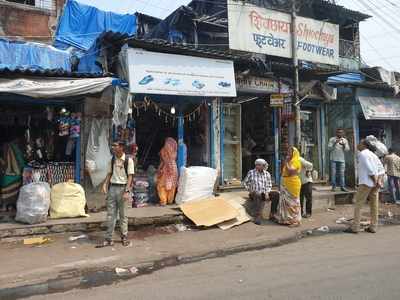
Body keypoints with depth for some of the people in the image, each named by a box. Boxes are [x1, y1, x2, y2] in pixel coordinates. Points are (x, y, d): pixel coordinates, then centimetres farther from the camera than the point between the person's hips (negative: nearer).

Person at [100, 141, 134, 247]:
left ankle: (124, 237, 20)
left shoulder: (128, 160, -7)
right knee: (110, 214, 5)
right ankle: (109, 239, 13)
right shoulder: (112, 160, 8)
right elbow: (109, 174, 13)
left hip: (123, 188, -4)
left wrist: (127, 191, -16)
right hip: (112, 187, 4)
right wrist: (105, 184, -3)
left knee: (123, 214, 6)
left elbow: (130, 176, -9)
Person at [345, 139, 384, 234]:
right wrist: (379, 181, 3)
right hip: (375, 183, 8)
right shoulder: (372, 154, 17)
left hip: (366, 182, -8)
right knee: (374, 205, 9)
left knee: (358, 204, -3)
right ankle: (373, 227, 14)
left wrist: (375, 181, -13)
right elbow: (381, 169, 11)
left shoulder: (362, 154, -9)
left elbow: (370, 169, -18)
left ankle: (355, 227, -3)